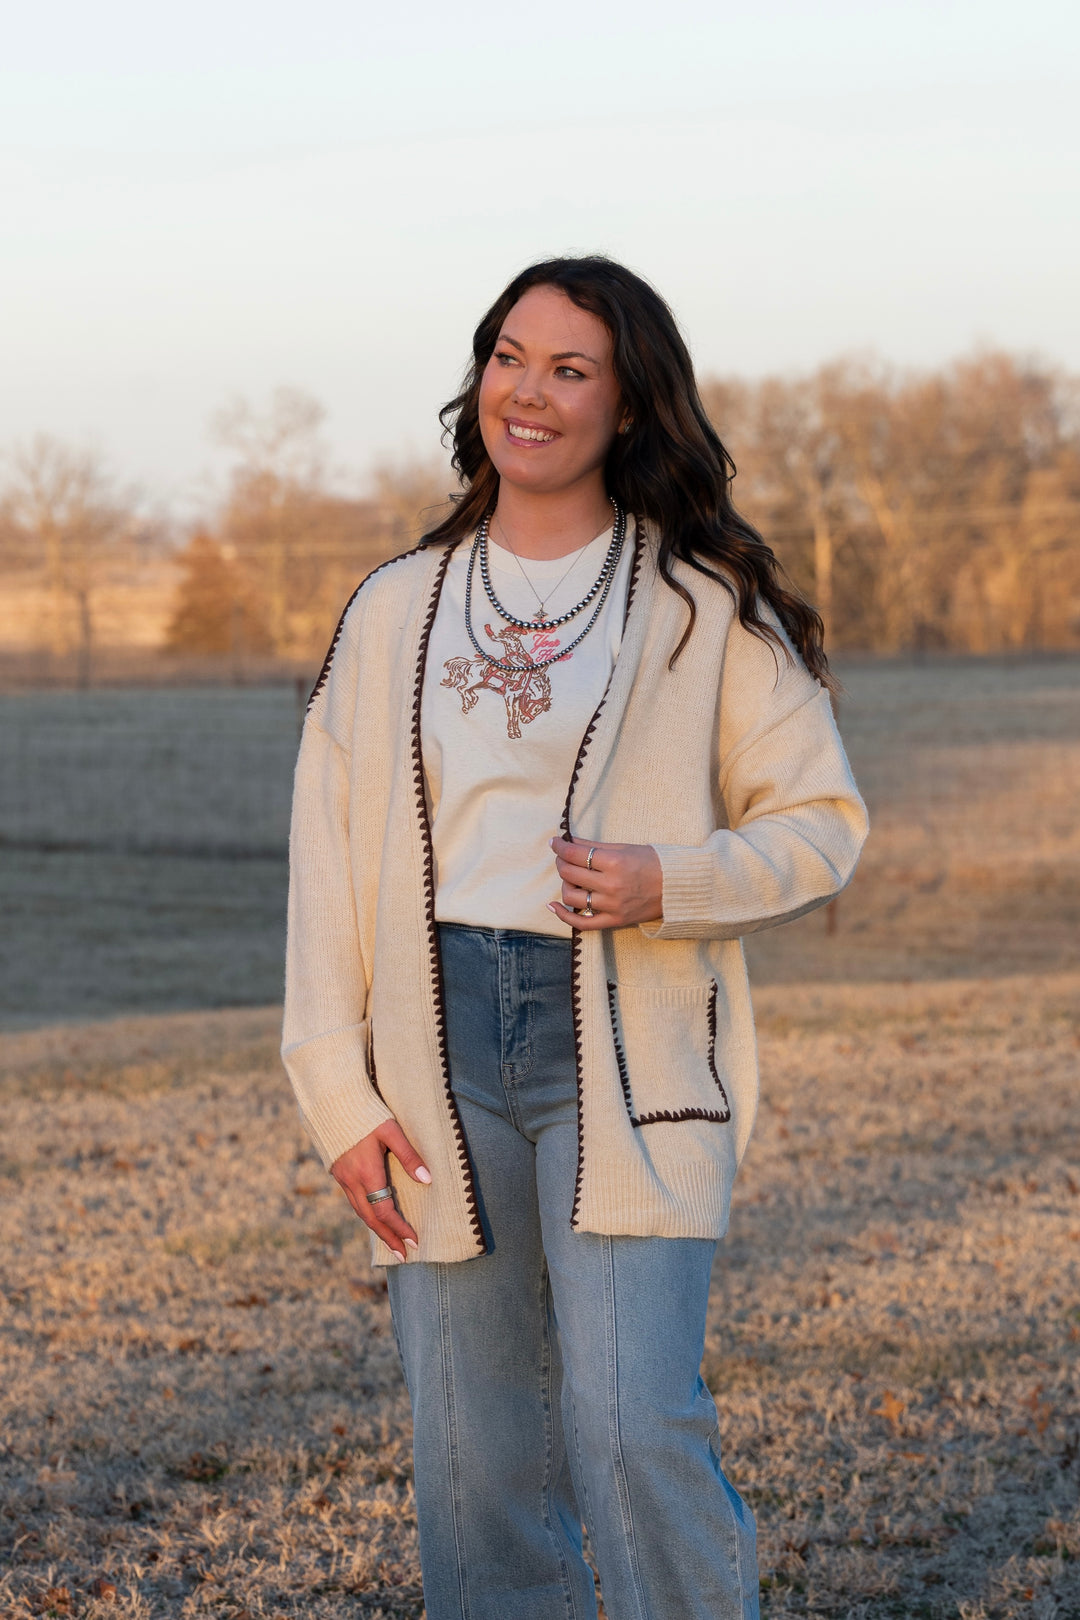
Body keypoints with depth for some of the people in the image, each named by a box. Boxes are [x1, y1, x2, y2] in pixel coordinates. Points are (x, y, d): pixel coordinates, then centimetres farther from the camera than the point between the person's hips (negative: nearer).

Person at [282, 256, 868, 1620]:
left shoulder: (707, 606, 4)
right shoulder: (397, 610, 12)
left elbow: (821, 822, 5)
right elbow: (327, 859, 9)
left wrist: (670, 882, -14)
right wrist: (338, 1096, 0)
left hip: (628, 1048, -3)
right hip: (441, 1046, 3)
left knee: (632, 1424, -14)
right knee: (476, 1456, 4)